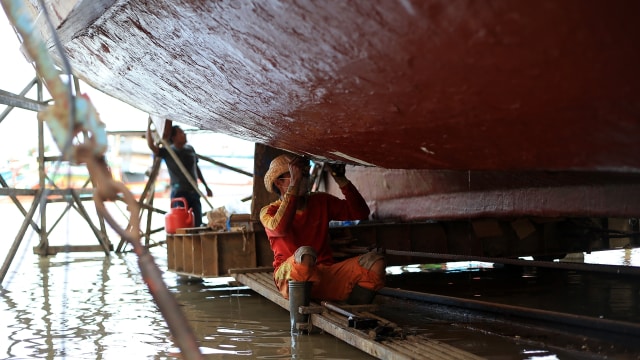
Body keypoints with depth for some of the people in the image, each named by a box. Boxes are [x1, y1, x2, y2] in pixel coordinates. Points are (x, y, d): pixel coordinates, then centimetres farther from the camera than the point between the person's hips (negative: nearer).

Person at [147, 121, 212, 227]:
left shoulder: (190, 149, 10)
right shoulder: (168, 152, -5)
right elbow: (151, 146, -22)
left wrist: (206, 186, 24)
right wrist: (149, 126, -22)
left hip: (194, 193, 5)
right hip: (179, 193, -5)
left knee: (198, 224, 4)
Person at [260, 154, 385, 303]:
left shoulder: (321, 201, 19)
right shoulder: (269, 212, 5)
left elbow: (360, 213, 11)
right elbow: (280, 228, -20)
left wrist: (340, 179, 2)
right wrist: (295, 183, -18)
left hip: (327, 275, 5)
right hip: (290, 277, -4)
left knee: (375, 262, -19)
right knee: (305, 255, -39)